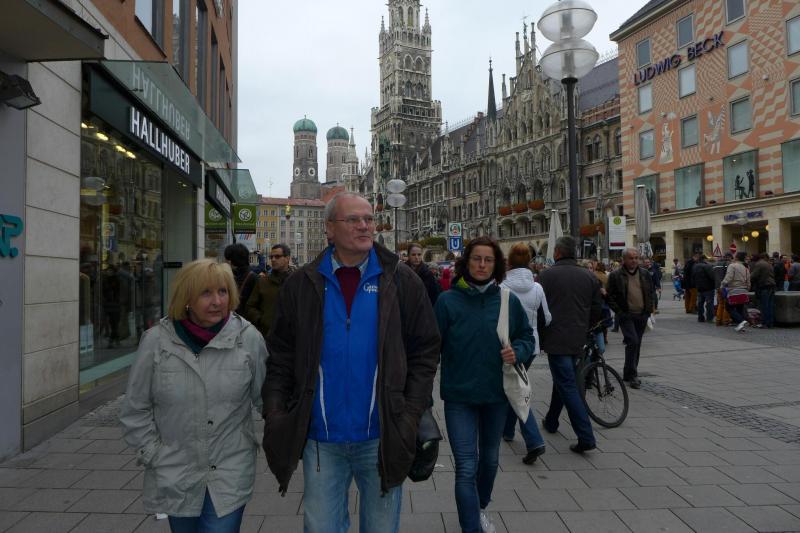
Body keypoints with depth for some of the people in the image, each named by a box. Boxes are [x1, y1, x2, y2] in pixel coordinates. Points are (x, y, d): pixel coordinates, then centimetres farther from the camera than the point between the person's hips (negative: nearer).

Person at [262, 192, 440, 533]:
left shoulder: (401, 281, -3)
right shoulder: (302, 285, 0)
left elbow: (425, 351, 0)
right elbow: (281, 357, 5)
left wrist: (412, 413, -6)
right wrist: (275, 413, -3)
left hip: (382, 438, 0)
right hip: (320, 438, 1)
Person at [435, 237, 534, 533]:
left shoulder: (509, 301, -4)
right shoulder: (448, 301, -10)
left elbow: (527, 337, 9)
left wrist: (518, 352, -14)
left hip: (497, 395, 4)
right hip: (460, 396, -3)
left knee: (489, 459, 22)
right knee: (466, 467, -5)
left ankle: (480, 508, 48)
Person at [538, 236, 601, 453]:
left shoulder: (547, 275, -9)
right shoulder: (589, 276, 5)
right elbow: (597, 310, 9)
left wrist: (539, 337, 5)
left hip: (555, 339, -6)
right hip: (577, 340, 6)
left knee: (567, 386, -3)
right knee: (562, 380, 22)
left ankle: (586, 437, -8)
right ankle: (551, 421, 37)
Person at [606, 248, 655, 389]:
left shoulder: (645, 275, 10)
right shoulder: (615, 276, -5)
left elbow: (650, 293, 17)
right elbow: (610, 296, -4)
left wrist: (648, 311, 7)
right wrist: (619, 312, -9)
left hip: (641, 316, 5)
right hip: (626, 315, -5)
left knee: (636, 345, 11)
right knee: (633, 342, -17)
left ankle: (629, 374, 24)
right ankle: (632, 375, -8)